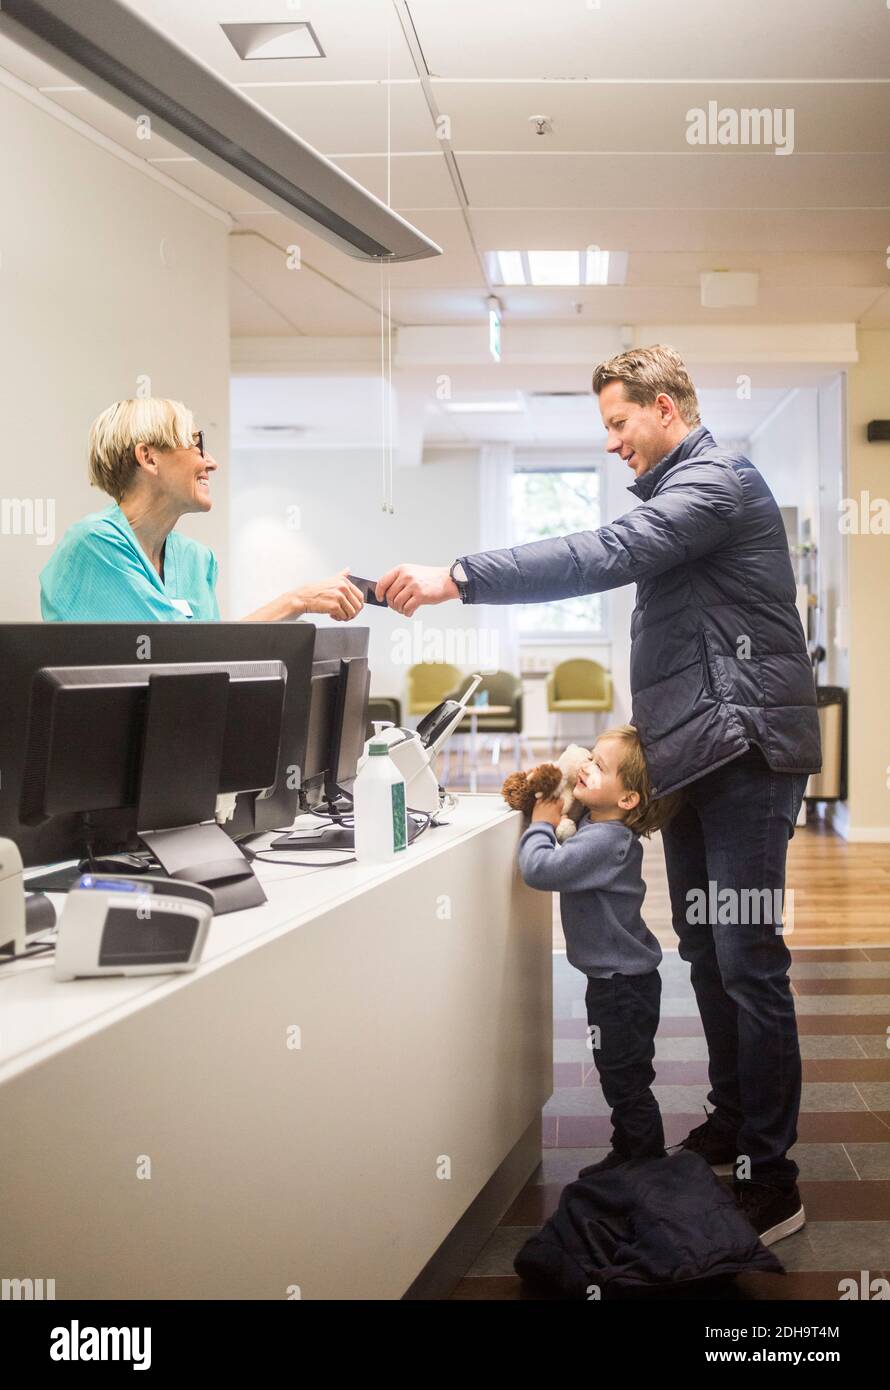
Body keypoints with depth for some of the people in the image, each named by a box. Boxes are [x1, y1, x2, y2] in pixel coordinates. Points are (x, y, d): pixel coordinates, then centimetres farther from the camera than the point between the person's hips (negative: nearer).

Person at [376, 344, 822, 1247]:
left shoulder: (716, 480, -11)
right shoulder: (678, 491, 20)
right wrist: (642, 732, 17)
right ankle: (730, 1126, 26)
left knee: (747, 961, -8)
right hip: (694, 754, 10)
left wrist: (457, 578, -30)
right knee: (706, 955, 13)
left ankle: (771, 1179, -1)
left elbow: (605, 557, -27)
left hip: (742, 750, -10)